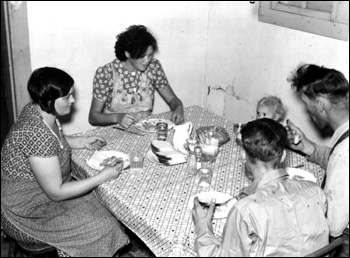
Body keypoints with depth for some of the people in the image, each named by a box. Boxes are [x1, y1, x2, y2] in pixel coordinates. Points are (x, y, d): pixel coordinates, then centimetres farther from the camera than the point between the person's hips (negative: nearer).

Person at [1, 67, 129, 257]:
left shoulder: (39, 110, -8)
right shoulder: (37, 134, -35)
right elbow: (56, 193, -28)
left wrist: (82, 141, 4)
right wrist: (104, 176, -24)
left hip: (49, 188, 9)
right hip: (30, 209, -9)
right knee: (102, 227, -8)